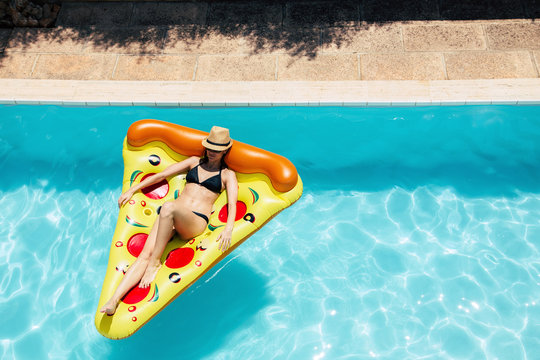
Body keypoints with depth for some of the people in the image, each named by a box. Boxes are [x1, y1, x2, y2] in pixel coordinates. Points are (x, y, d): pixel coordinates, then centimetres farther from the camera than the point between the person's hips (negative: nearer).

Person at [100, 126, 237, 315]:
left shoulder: (228, 175, 12)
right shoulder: (195, 161, 23)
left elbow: (232, 204, -2)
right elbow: (162, 175, 22)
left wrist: (229, 228, -22)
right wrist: (132, 190, 19)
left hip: (196, 221, -4)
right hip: (169, 216, 4)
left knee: (169, 207, -37)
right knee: (145, 253, -20)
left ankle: (155, 262, -26)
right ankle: (114, 300, -29)